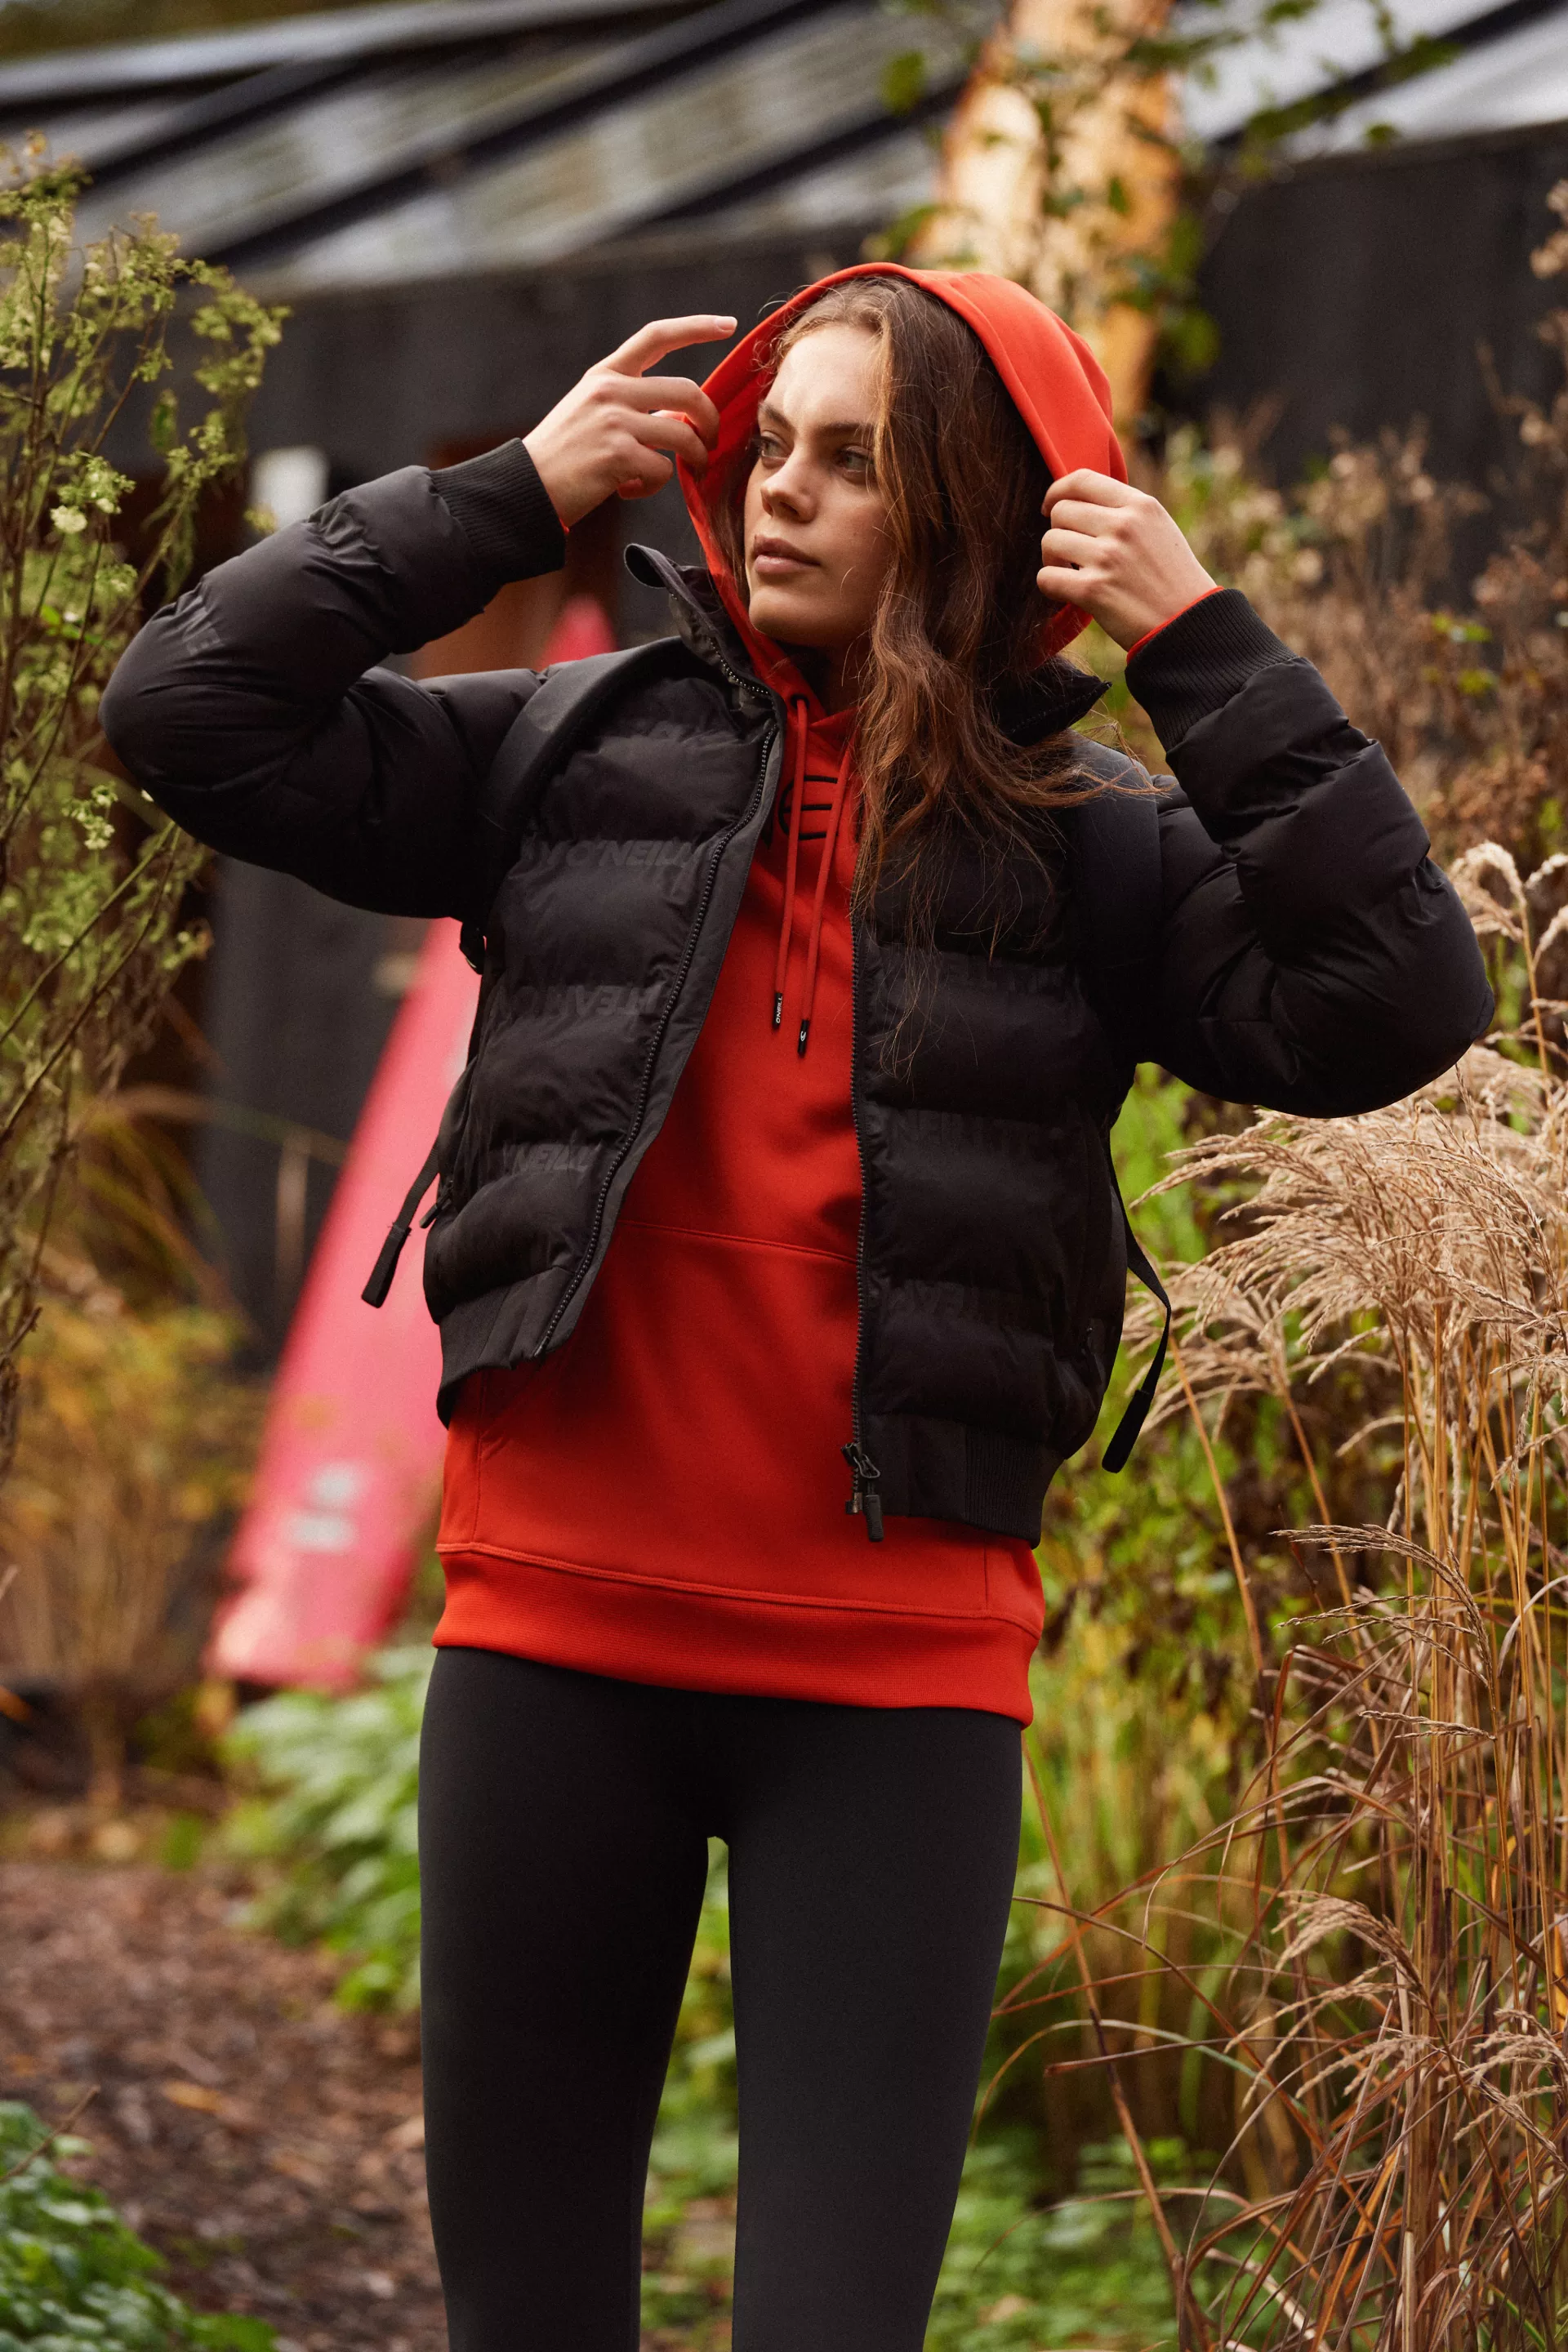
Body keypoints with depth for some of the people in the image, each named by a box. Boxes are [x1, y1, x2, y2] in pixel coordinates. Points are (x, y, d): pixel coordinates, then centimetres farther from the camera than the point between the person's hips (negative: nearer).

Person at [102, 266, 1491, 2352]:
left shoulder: (1088, 848, 2)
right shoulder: (584, 761, 7)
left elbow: (1391, 1005, -11)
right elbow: (192, 710, 4)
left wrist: (1204, 649, -12)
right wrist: (505, 501, 0)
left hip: (896, 1679, -2)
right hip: (555, 1634, 2)